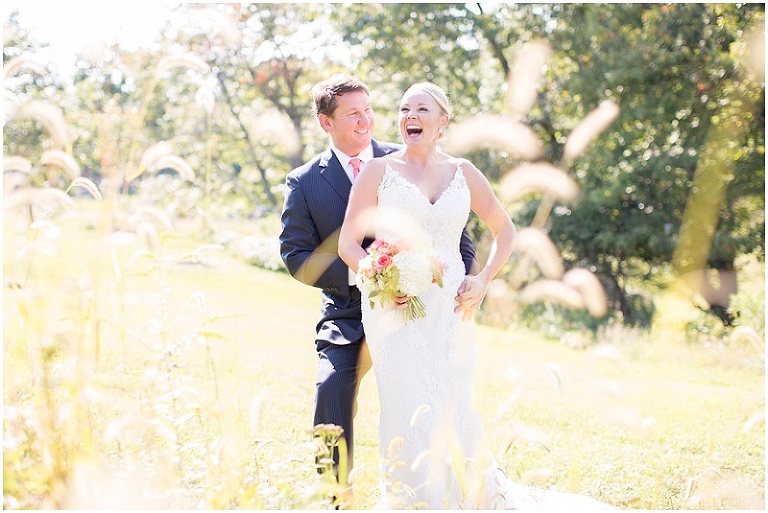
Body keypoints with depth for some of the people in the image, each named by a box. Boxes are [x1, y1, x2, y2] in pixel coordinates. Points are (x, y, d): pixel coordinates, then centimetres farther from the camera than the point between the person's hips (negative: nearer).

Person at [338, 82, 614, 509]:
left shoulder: (463, 173, 9)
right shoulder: (379, 171, 3)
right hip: (394, 307, -2)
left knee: (452, 410, 4)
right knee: (409, 409, -9)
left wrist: (483, 281, 4)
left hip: (450, 309, 2)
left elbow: (505, 231, 18)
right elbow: (349, 242, 2)